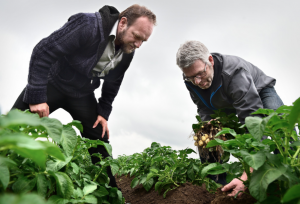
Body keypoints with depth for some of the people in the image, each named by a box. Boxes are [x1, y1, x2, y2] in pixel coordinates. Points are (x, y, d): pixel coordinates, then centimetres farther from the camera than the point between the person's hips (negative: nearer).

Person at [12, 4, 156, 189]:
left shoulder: (128, 53, -7)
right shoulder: (88, 26, -27)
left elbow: (113, 85, 7)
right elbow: (43, 52, -26)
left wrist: (104, 112, 1)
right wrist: (36, 97, -27)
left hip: (82, 95, 5)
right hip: (52, 82, -4)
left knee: (99, 139, 2)